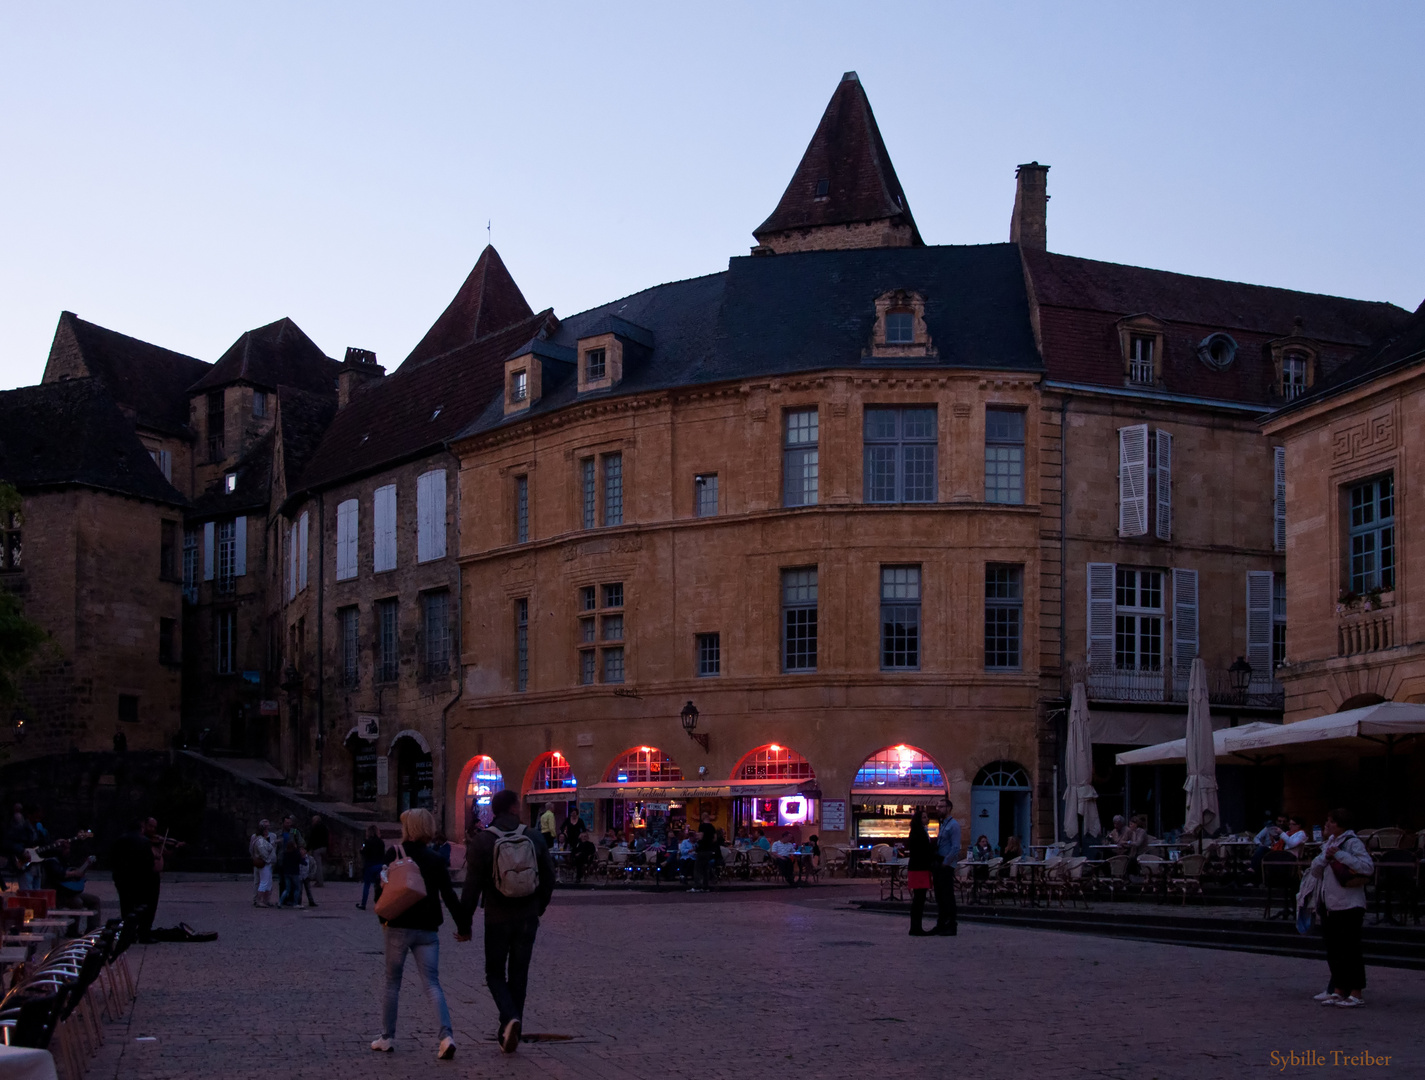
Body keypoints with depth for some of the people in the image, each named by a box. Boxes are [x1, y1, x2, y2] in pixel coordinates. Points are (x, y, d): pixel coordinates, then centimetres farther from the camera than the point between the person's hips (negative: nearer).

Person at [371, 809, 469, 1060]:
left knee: (392, 983, 12)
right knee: (432, 984, 1)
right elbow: (450, 897, -1)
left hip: (398, 928, -2)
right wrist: (463, 926, 5)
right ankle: (446, 1035, -17)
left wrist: (384, 918, 9)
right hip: (427, 930, 2)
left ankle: (387, 1037, 19)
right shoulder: (435, 862, 2)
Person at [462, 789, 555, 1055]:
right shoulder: (534, 839, 1)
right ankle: (510, 1033, 15)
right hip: (527, 918, 2)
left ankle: (510, 1018, -14)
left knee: (495, 973, 11)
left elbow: (472, 885, -10)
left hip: (497, 919, -2)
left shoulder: (482, 842, -8)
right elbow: (549, 878, 6)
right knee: (519, 975, 12)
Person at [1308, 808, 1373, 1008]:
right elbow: (1315, 869, 12)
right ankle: (1338, 991, 20)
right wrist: (1325, 856, -7)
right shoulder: (1328, 844, 16)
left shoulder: (1352, 843, -9)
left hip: (1349, 906, -8)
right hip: (1330, 905, 8)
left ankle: (1356, 993, 0)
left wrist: (1339, 855, -22)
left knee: (1350, 950, -5)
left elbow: (1368, 867, -22)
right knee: (1334, 950, 12)